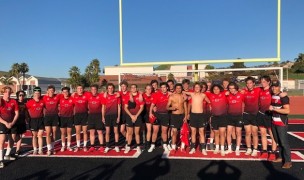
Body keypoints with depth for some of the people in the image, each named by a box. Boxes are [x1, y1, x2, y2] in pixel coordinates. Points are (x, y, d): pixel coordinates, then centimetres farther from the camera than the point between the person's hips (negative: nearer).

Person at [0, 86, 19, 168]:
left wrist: (12, 123, -8)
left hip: (12, 124, 5)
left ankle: (7, 155, 35)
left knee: (12, 140, 14)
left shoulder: (13, 102, 0)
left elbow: (17, 113, 2)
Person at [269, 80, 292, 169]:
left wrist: (274, 109, -23)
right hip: (274, 122, 7)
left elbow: (287, 111, -23)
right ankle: (281, 157, 26)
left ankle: (288, 161, 3)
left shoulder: (283, 97, -15)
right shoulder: (271, 95, 8)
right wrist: (270, 109, 9)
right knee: (278, 141, 14)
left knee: (284, 142, -5)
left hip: (281, 123, -7)